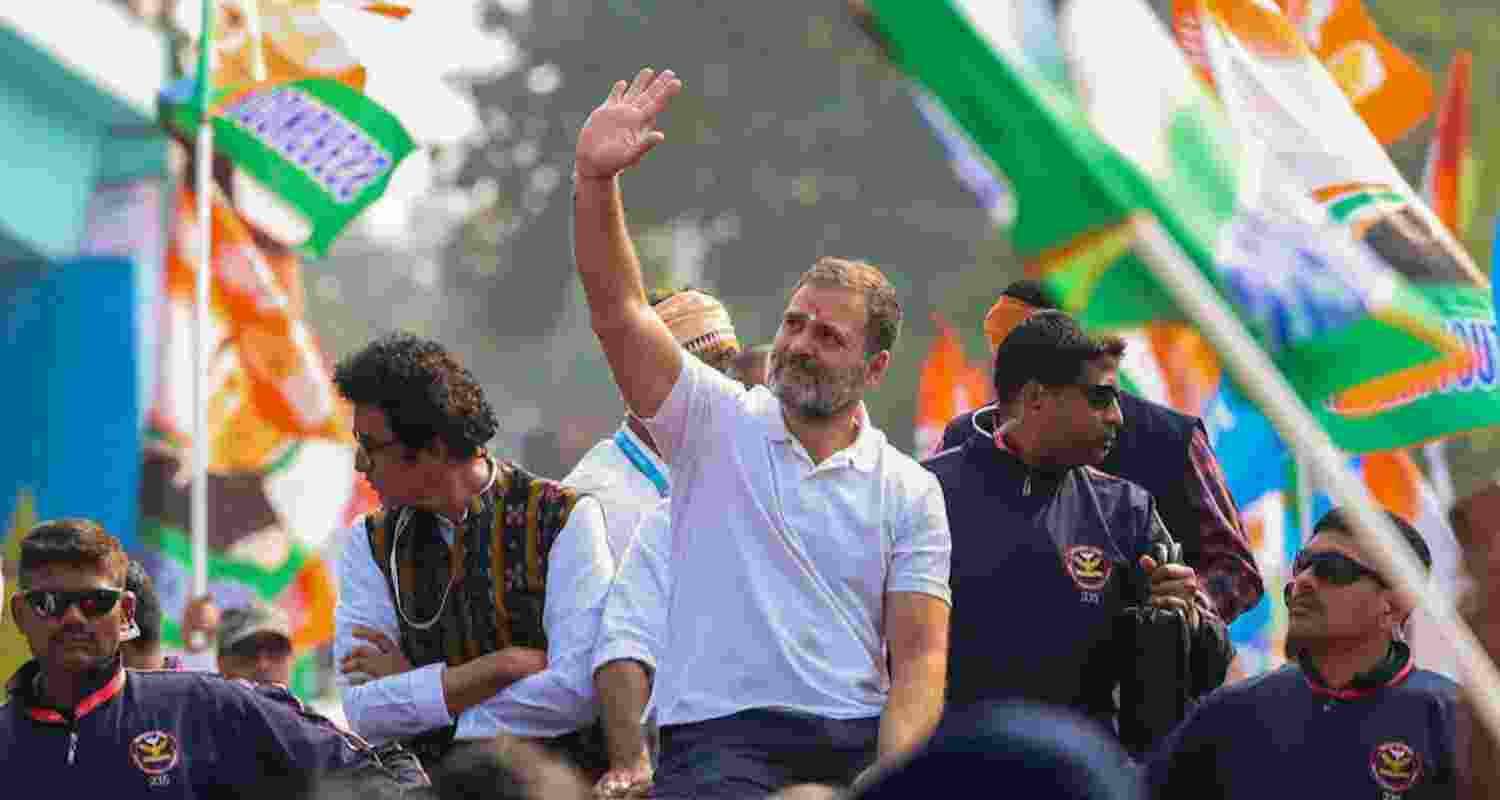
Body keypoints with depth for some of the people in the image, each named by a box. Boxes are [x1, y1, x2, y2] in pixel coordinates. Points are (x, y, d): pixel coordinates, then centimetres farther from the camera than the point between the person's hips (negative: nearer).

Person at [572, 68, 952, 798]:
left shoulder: (909, 493, 11)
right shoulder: (716, 423, 10)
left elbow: (919, 654, 4)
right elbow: (617, 309, -3)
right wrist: (594, 179, -18)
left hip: (858, 740, 2)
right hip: (722, 739, -2)